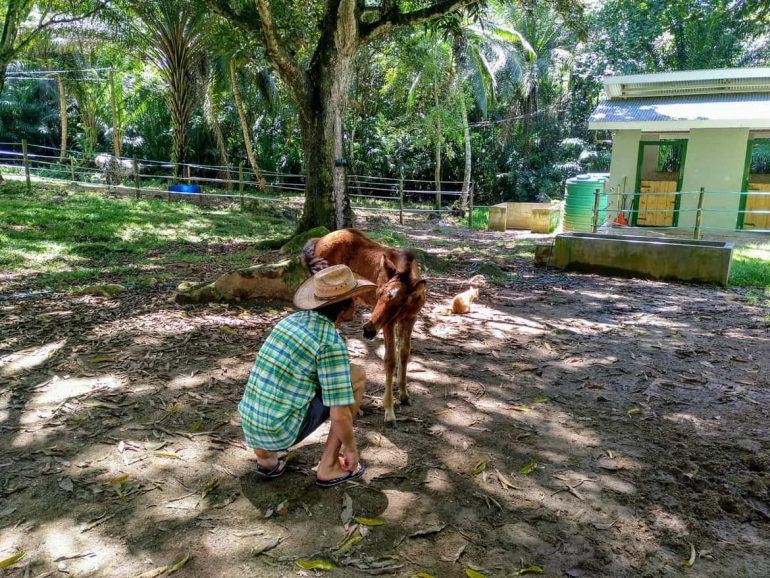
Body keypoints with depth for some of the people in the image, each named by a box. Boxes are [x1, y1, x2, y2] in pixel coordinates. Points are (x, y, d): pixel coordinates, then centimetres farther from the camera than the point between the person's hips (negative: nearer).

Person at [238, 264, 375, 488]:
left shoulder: (294, 319, 8)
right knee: (356, 376, 1)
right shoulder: (333, 343, -16)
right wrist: (351, 448, 3)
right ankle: (328, 466, 7)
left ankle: (266, 456, 19)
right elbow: (339, 415, -16)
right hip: (282, 433, -7)